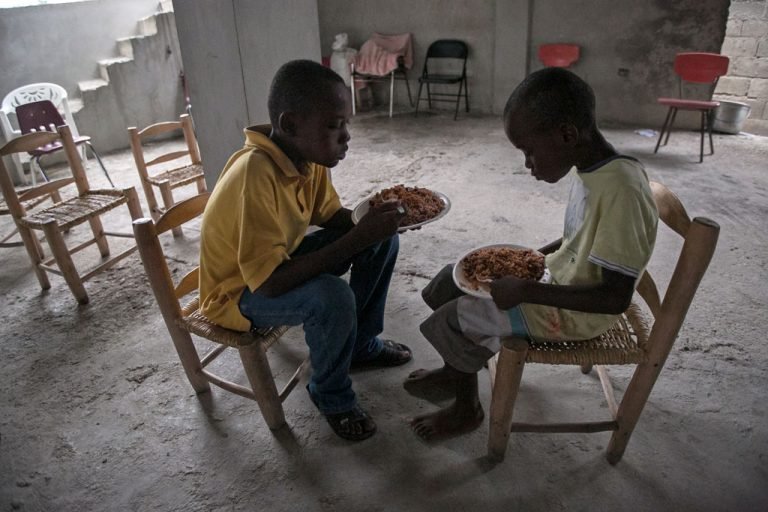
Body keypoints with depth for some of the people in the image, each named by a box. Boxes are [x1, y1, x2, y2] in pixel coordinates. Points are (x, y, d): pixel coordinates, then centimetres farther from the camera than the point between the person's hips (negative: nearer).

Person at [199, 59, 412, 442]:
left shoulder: (308, 153, -11)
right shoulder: (255, 174, -35)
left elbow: (333, 218, 4)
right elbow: (269, 282, -37)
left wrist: (372, 220, -18)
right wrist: (359, 237, -36)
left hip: (281, 259, 8)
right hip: (239, 291, -8)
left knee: (383, 239, 0)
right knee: (332, 297, -34)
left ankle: (361, 343, 18)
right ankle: (332, 396, -3)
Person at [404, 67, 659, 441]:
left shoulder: (620, 192, -30)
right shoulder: (592, 170, -2)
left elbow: (616, 297, -29)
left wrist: (526, 291, -28)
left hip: (575, 313, -9)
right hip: (559, 278, 9)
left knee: (459, 317, -13)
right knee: (454, 279, 8)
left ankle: (467, 408, 14)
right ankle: (455, 371, 28)